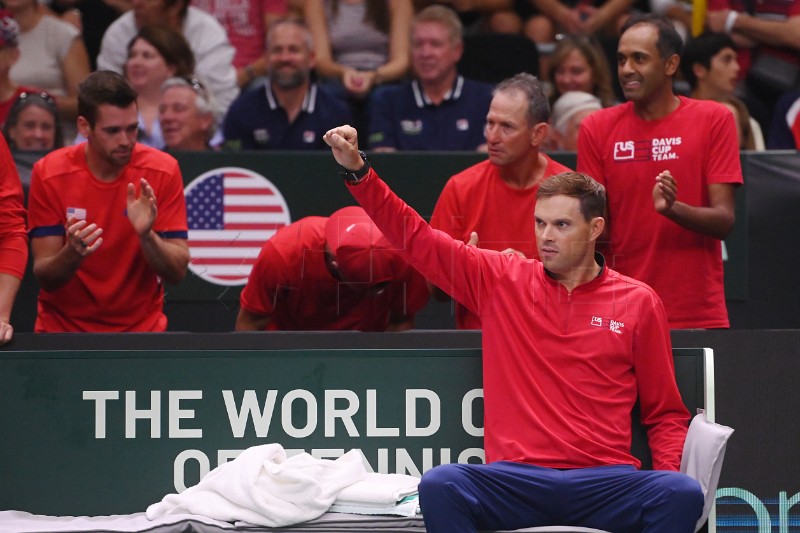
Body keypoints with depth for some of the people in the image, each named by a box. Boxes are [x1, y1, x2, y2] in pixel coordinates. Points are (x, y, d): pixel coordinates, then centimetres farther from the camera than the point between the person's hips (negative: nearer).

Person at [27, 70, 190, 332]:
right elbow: (44, 277, -6)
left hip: (142, 329, 0)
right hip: (63, 328, 1)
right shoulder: (49, 174, -6)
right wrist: (73, 254, -26)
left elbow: (176, 272, -6)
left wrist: (147, 236, -24)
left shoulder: (163, 170, -5)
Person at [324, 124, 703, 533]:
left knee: (683, 494, -32)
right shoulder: (501, 280, 13)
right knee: (439, 484, -32)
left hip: (604, 482, 0)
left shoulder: (638, 303, 11)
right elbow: (415, 237, 12)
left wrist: (670, 473, -4)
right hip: (516, 480, 1)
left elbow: (665, 414, 15)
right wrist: (358, 171, 0)